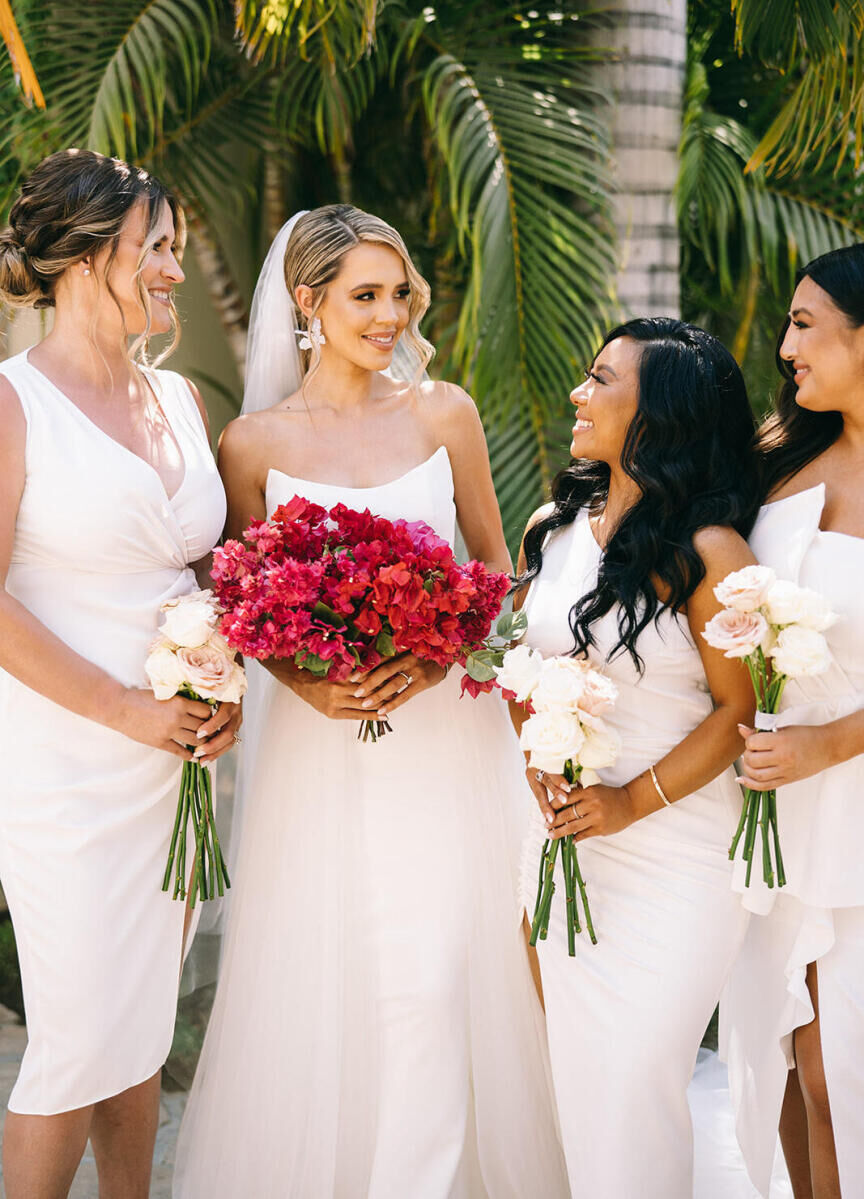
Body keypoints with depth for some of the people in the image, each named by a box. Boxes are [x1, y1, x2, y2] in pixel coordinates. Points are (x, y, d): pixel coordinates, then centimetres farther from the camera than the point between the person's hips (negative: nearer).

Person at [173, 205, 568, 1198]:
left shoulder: (444, 413, 3)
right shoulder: (254, 443, 0)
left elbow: (493, 565, 9)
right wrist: (307, 683, -12)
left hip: (443, 727, 1)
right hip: (318, 738, 0)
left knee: (436, 975, -1)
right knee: (320, 973, 4)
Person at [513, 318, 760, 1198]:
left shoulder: (708, 554, -14)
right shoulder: (551, 528, 4)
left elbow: (738, 710, -11)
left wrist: (632, 802, -15)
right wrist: (538, 761, -4)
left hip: (675, 853, -5)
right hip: (564, 839, 6)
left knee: (635, 1079, -3)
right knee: (576, 1068, 13)